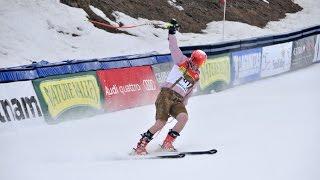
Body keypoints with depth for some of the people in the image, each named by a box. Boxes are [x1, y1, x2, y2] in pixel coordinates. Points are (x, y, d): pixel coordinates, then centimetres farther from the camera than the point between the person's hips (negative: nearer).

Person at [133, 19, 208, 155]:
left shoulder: (196, 77, 20)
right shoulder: (182, 61, 9)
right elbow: (174, 48, 1)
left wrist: (182, 108, 19)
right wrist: (172, 33, -9)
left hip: (178, 101, 5)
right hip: (166, 94, -5)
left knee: (184, 117, -26)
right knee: (161, 123, -20)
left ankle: (167, 143, -13)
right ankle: (141, 145, -6)